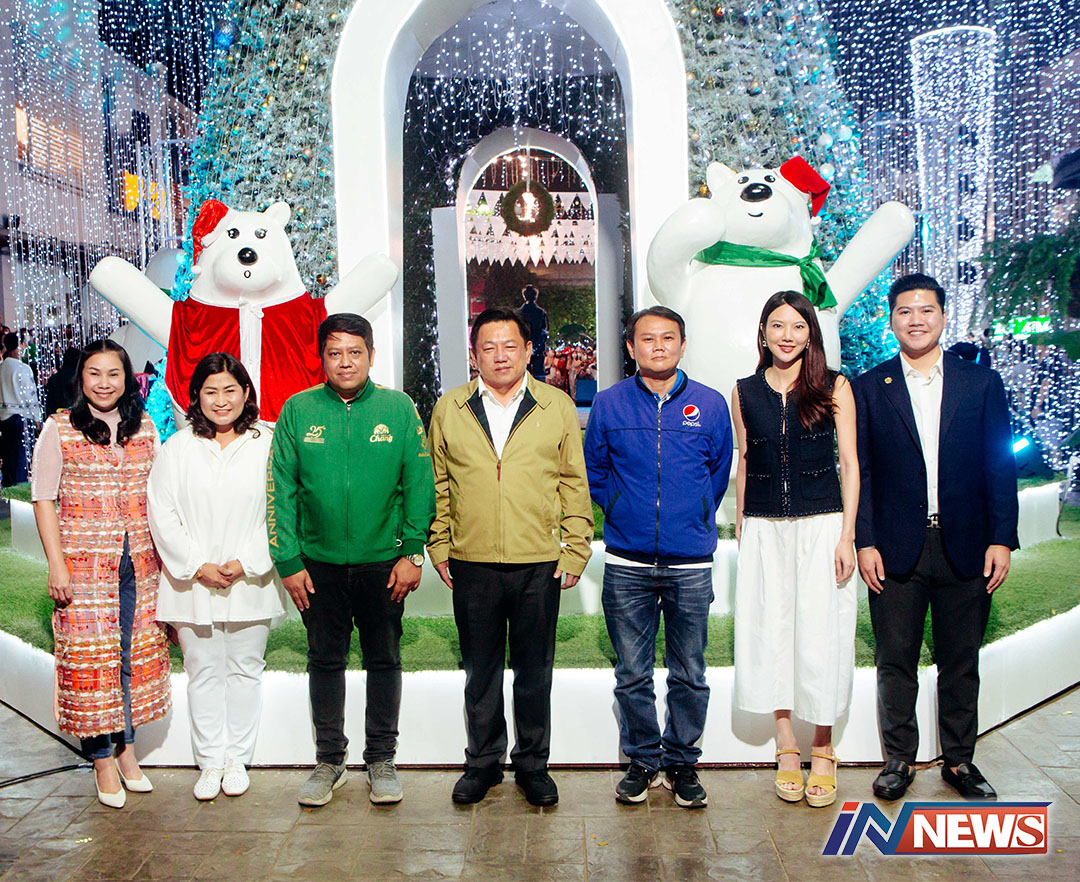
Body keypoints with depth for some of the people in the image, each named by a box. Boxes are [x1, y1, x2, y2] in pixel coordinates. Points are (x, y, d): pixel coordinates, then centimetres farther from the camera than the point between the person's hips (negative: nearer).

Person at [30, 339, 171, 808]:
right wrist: (56, 564, -9)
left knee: (133, 654, 8)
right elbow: (44, 500, -3)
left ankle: (126, 747, 23)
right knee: (90, 655, 1)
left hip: (138, 562, 3)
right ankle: (102, 758, 14)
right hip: (84, 562, -3)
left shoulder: (144, 427, 8)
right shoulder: (59, 429, -2)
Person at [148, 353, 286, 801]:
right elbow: (162, 513, 0)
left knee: (245, 668, 8)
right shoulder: (178, 448, 3)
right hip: (193, 584, 1)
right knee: (204, 671, 8)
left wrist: (246, 563, -12)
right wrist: (196, 565, -9)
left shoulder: (266, 445, -1)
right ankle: (210, 762, 21)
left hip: (250, 581, -1)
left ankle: (237, 759, 23)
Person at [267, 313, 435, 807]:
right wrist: (288, 561, -4)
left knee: (384, 660, 9)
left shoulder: (398, 408, -1)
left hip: (383, 562, 0)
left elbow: (419, 484, -1)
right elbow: (280, 491, 1)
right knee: (325, 661, 11)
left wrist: (413, 551, -7)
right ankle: (329, 760, 26)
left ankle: (381, 759, 24)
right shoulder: (298, 411, 0)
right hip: (319, 563, 1)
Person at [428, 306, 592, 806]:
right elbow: (438, 484, 9)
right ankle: (483, 762, 28)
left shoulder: (558, 407, 4)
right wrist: (438, 547, 4)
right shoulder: (449, 409, 6)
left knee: (535, 671, 9)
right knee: (480, 670, 12)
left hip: (539, 564, -1)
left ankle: (533, 764, 25)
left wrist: (576, 550, 0)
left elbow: (575, 483, 5)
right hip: (471, 563, 1)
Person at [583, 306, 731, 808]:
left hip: (690, 564, 0)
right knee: (633, 674, 8)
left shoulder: (710, 405, 3)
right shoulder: (609, 404, 3)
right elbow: (594, 471, 14)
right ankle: (642, 761, 25)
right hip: (627, 564, 0)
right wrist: (623, 512, 9)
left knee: (689, 675, 8)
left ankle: (681, 762, 25)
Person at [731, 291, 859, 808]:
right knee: (769, 631, 3)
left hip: (822, 526, -2)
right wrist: (739, 532, 11)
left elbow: (849, 462, 1)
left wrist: (847, 534, -6)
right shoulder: (745, 392, 8)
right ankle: (786, 746, 17)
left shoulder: (835, 387, 2)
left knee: (822, 634, 0)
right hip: (764, 531, 2)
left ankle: (823, 750, 15)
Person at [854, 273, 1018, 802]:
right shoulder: (869, 389, 5)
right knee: (895, 662, 6)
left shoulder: (982, 383, 7)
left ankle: (959, 760, 26)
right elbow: (859, 471, 2)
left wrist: (1002, 539, -3)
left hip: (965, 550, 1)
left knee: (961, 662, 11)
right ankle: (899, 759, 21)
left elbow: (1000, 467, 5)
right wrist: (864, 543, -5)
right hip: (896, 551, -1)